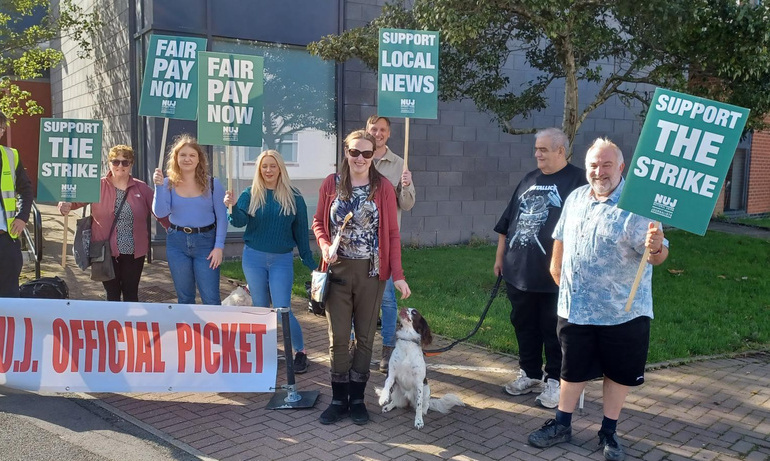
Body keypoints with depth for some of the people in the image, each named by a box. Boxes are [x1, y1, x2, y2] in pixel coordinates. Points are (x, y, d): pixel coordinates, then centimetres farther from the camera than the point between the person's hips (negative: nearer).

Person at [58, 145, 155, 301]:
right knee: (112, 294, 11)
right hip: (107, 252, -1)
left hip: (134, 252, 1)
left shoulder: (142, 188, 3)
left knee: (131, 294, 11)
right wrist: (66, 205, -34)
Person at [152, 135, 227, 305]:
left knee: (211, 299, -3)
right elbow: (160, 213, -9)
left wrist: (219, 247, -9)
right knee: (184, 297, 14)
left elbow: (222, 217, -2)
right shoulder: (168, 184, 1)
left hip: (206, 242, -2)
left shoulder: (212, 184, -3)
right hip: (177, 242, 2)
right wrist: (158, 186, -19)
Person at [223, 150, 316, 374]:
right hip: (254, 257, 2)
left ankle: (300, 351, 12)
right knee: (261, 309, 12)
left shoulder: (293, 197, -2)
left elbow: (301, 231, 2)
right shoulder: (251, 194, 0)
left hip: (282, 259, -2)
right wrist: (233, 207, -34)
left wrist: (310, 263, 2)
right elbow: (239, 221, -12)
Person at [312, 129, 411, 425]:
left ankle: (357, 398, 22)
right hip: (338, 270, 1)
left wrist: (397, 275, -8)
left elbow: (392, 233, -2)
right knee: (338, 337, 5)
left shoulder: (383, 188, -3)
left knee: (365, 337, 9)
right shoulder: (331, 184, 1)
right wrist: (324, 246, -13)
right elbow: (318, 222, 8)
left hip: (371, 272, -1)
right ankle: (339, 399, 18)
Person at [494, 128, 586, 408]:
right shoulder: (529, 180, 14)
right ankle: (529, 374, 30)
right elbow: (507, 222, 18)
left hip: (554, 275, -6)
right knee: (524, 325, 15)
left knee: (554, 330, 5)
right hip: (518, 271, 6)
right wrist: (500, 257, 16)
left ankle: (555, 380, 19)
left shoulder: (577, 180, -5)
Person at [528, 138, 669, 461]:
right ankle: (562, 425, 32)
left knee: (618, 373, 11)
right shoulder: (576, 198, 5)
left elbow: (657, 255, -22)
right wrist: (556, 266, 20)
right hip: (575, 308, 5)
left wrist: (656, 248, -43)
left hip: (621, 312, -4)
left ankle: (609, 432, 29)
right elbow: (560, 237, 20)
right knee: (572, 369, 17)